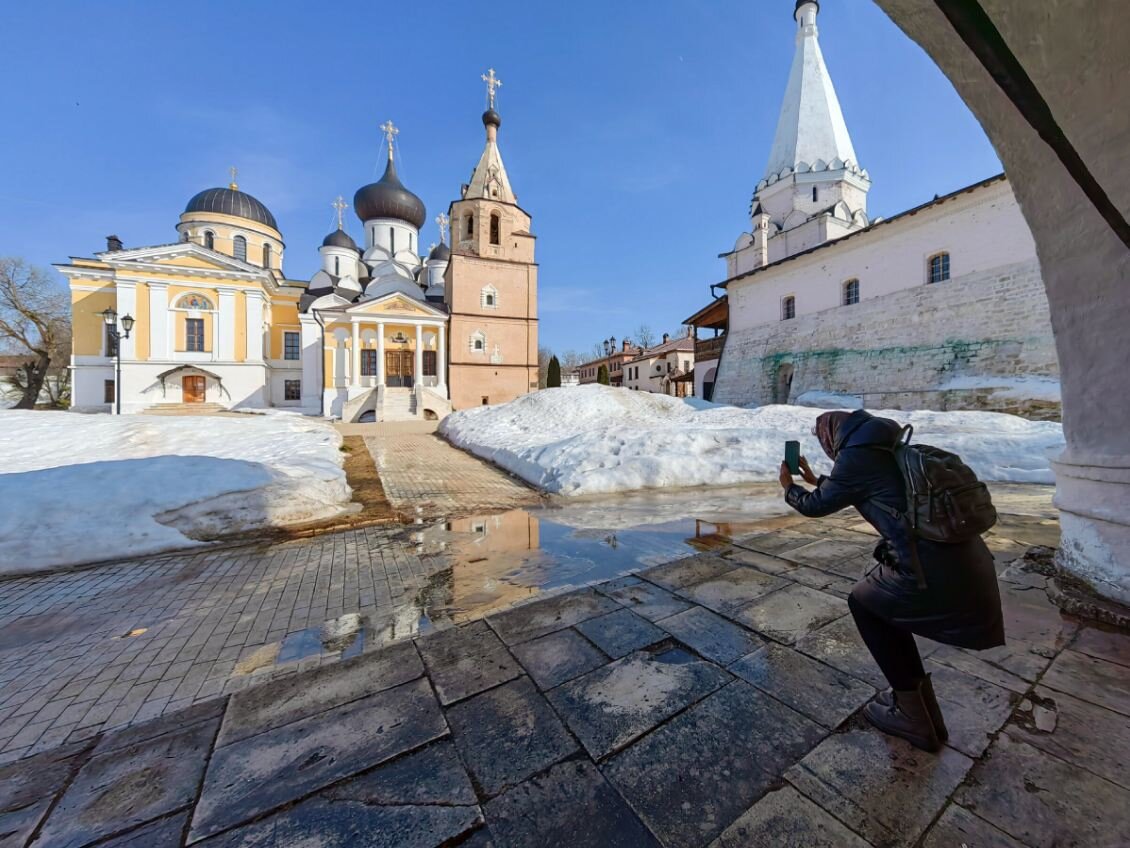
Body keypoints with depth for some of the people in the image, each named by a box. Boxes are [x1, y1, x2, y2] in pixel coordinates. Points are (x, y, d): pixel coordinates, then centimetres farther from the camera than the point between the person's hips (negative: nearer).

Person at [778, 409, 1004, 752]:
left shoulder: (857, 455, -12)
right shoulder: (885, 446, 13)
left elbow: (816, 505, 2)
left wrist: (789, 488, 20)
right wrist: (814, 479, 36)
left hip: (939, 575, -8)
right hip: (968, 560, 8)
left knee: (863, 602, 15)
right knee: (878, 593, 25)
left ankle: (913, 717, 23)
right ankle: (920, 703, 34)